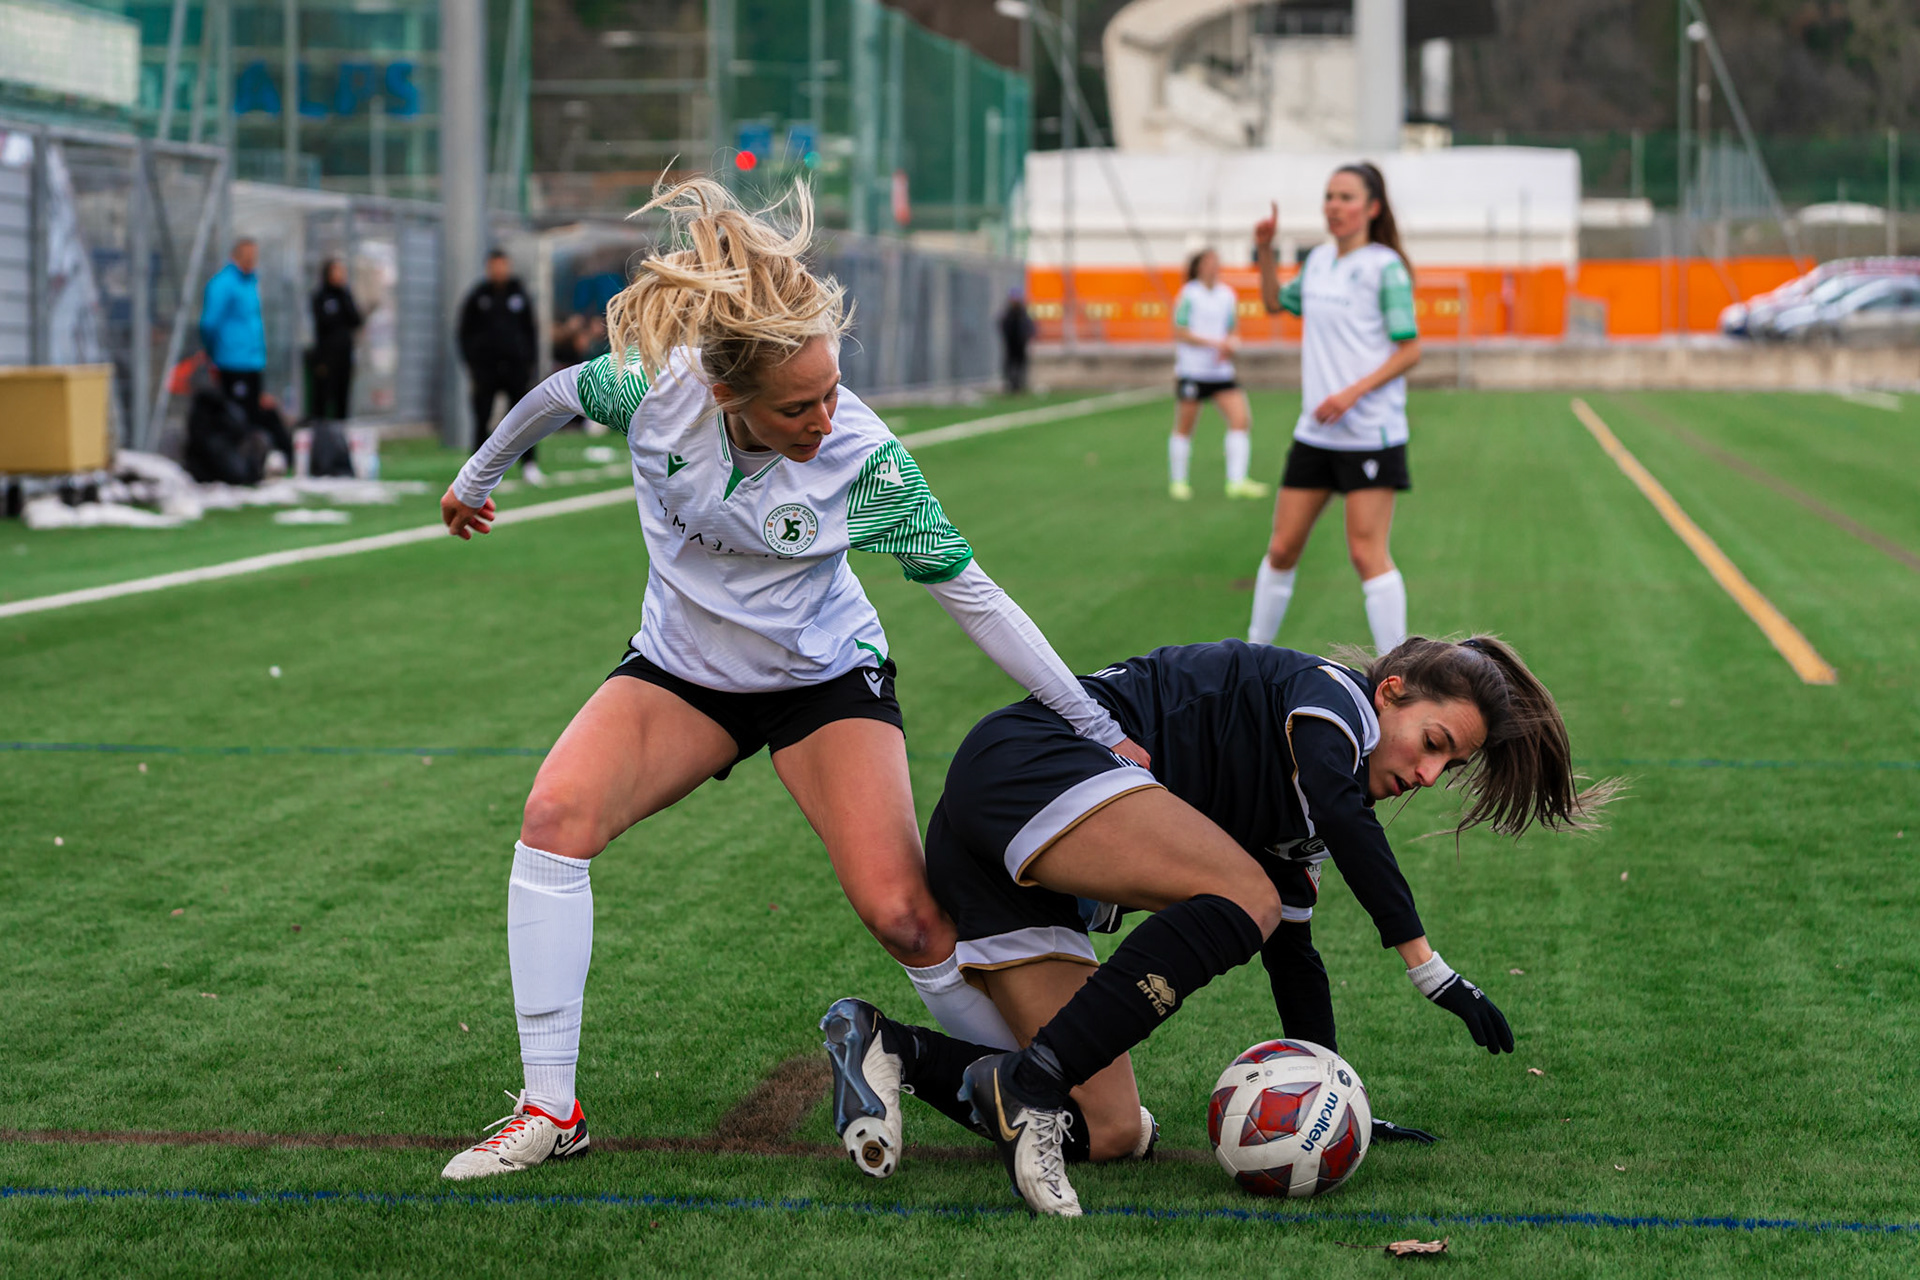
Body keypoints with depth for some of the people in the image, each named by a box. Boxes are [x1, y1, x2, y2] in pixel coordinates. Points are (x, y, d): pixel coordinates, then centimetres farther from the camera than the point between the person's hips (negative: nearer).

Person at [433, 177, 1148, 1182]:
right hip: (681, 670, 2)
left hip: (826, 679, -2)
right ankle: (549, 1110, -15)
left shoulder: (863, 458, -28)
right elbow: (559, 396, 0)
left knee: (905, 917, -17)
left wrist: (1099, 732, -18)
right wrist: (478, 476, 18)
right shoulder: (655, 387, -25)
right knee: (556, 814, -23)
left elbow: (972, 597, -19)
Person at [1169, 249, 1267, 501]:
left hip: (1221, 370, 5)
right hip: (1192, 370, -5)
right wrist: (1213, 342, -17)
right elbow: (1179, 332, -9)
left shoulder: (1228, 295, 9)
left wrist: (1230, 345, -5)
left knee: (1240, 418, -10)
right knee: (1185, 427, 3)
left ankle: (1236, 481, -11)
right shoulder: (1188, 294, -6)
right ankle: (1177, 481, 17)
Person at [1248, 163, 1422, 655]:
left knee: (1367, 554, -9)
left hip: (1370, 431, -7)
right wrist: (1265, 252, 16)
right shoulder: (1319, 260, 12)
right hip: (1314, 431, 7)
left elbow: (1410, 349, -11)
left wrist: (1354, 392, -20)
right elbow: (1276, 302, 31)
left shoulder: (1384, 267, -9)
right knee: (1282, 549, 9)